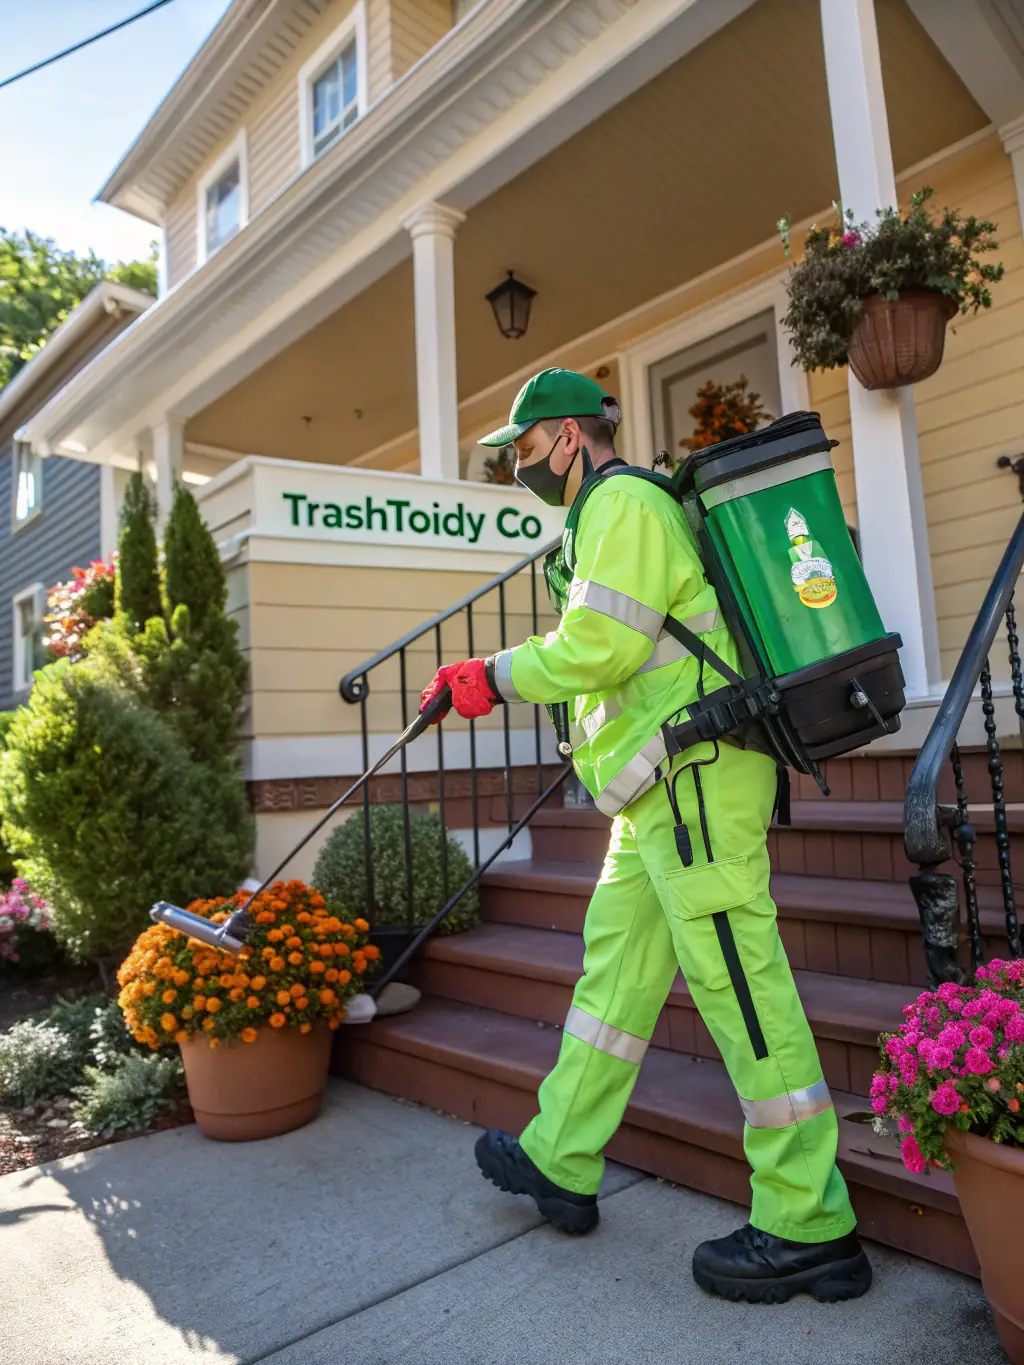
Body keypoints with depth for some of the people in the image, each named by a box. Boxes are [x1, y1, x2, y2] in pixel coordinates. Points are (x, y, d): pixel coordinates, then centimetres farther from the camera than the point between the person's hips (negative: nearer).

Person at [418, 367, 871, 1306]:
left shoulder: (624, 505, -9)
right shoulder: (614, 511, 23)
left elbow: (597, 647, -19)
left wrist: (491, 678, -6)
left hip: (696, 778, -11)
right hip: (666, 789, 11)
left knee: (739, 983, -5)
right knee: (615, 966, 14)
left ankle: (810, 1228, 9)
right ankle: (559, 1165, 28)